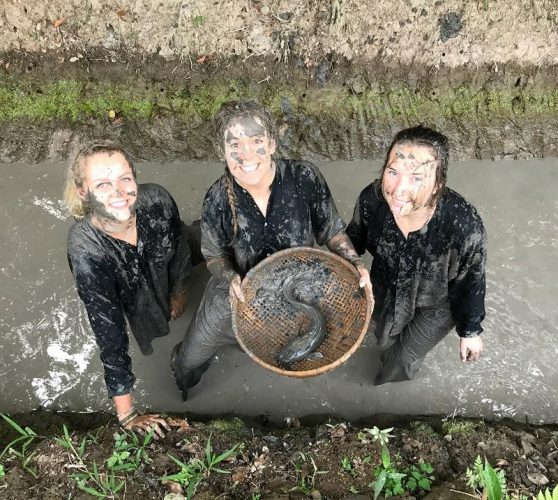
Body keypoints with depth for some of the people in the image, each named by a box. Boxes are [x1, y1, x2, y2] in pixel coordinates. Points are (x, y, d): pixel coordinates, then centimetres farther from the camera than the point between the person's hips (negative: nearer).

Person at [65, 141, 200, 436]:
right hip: (126, 294, -3)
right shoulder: (85, 249, -46)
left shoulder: (155, 200, -39)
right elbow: (109, 334, -41)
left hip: (162, 271, 3)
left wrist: (179, 290, 1)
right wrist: (126, 415, -36)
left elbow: (178, 242, -15)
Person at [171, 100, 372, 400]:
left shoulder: (305, 179, -27)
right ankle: (183, 377, 59)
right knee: (192, 357, 20)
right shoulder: (218, 200, -25)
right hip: (236, 296, 0)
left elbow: (331, 232, -12)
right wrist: (230, 277, -29)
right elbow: (215, 255, -9)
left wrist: (355, 263, -28)